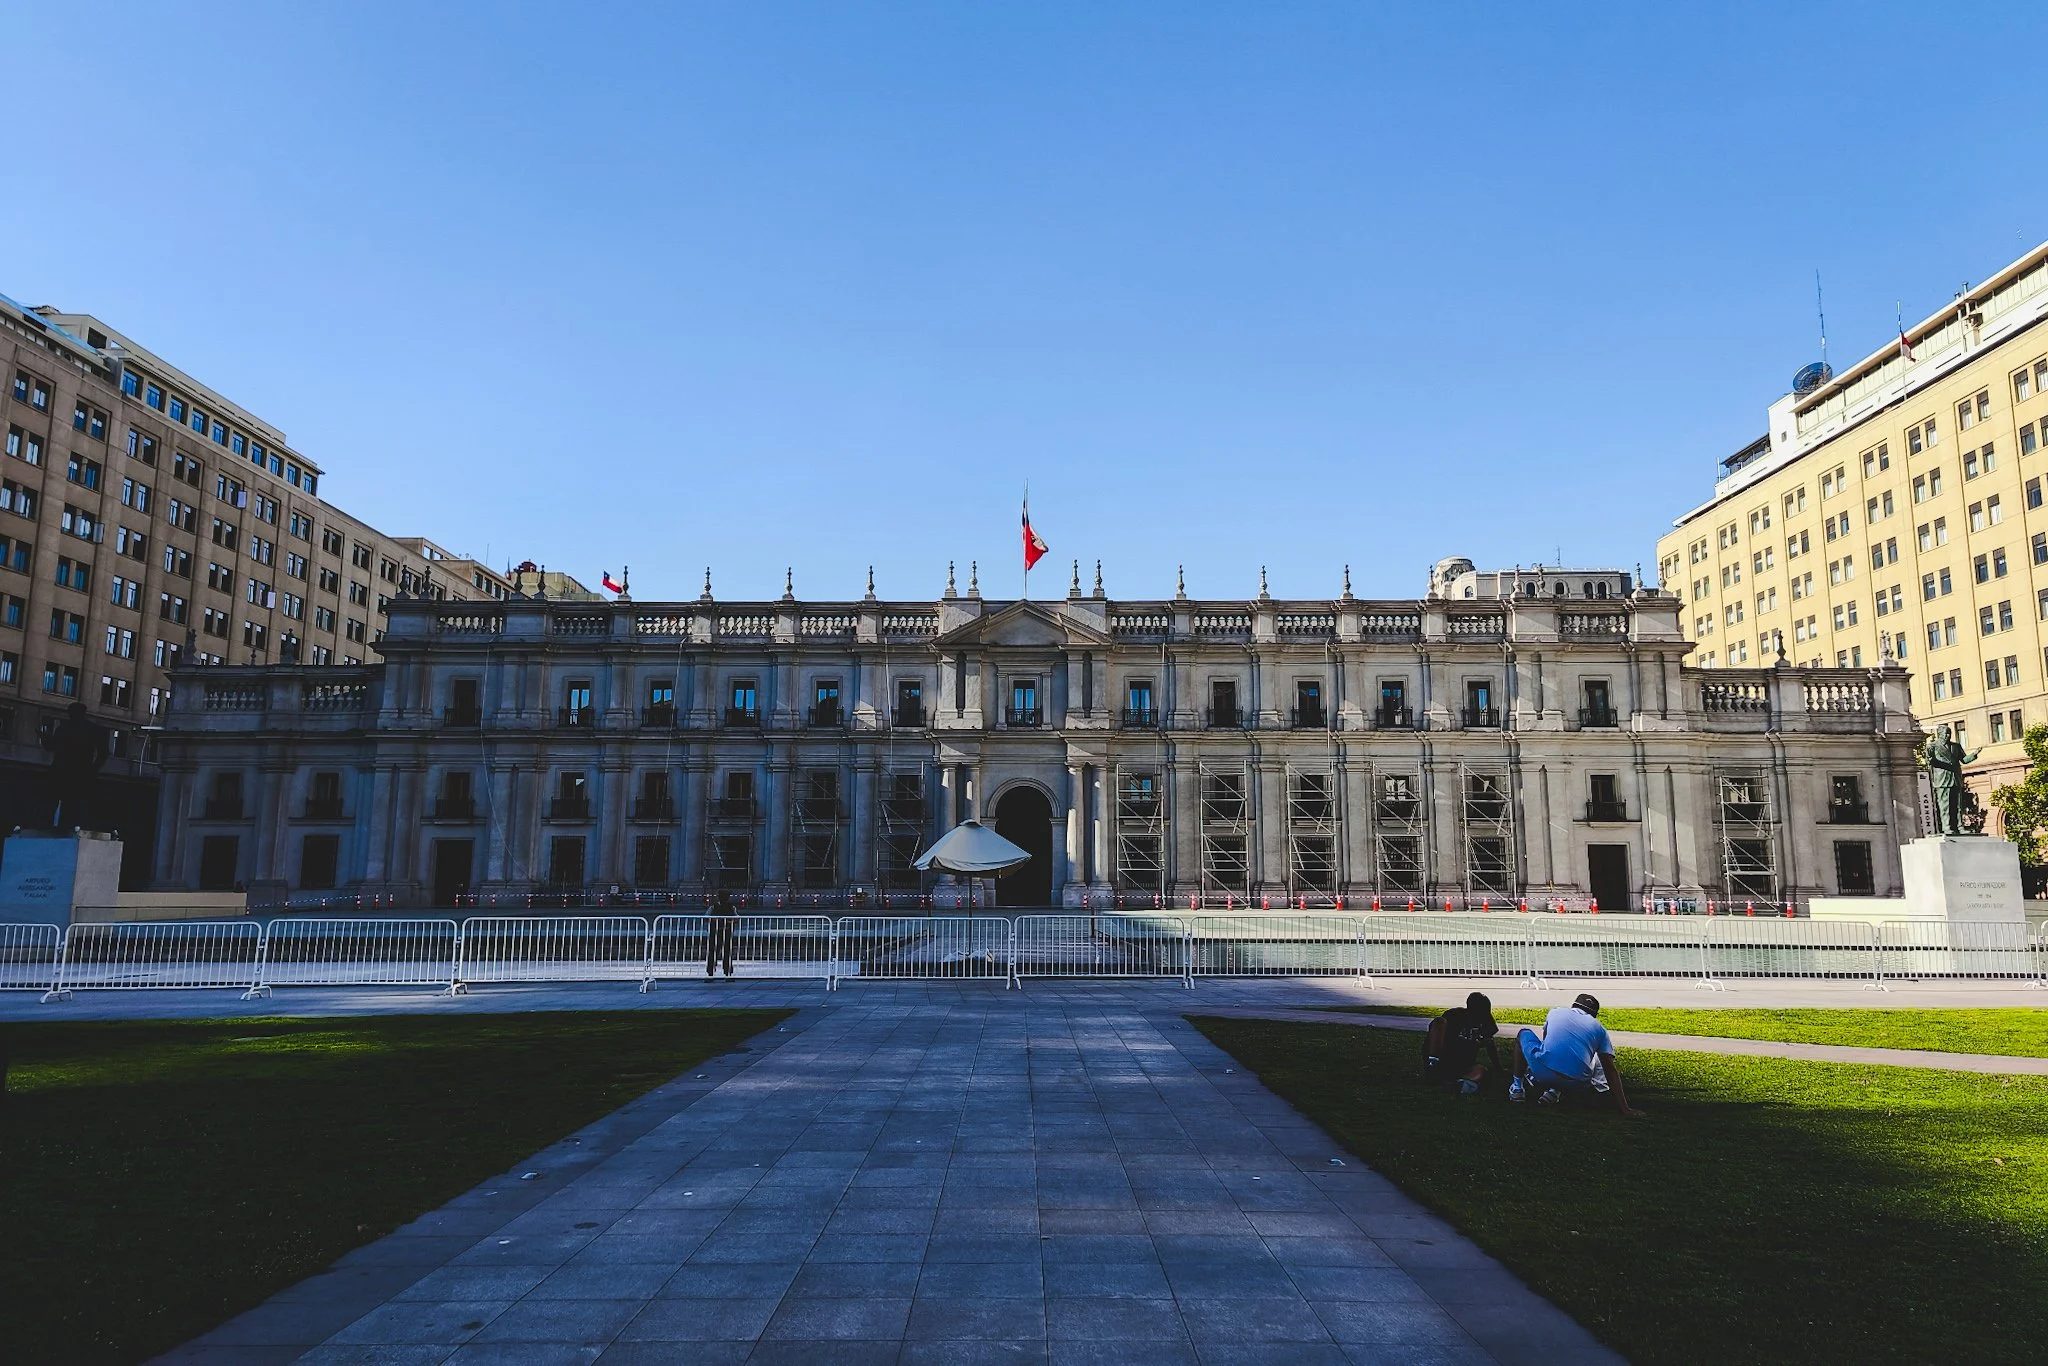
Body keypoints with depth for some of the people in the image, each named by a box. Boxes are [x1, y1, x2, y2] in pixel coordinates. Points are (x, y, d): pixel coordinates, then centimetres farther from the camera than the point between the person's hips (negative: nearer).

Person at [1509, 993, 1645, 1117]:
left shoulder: (1556, 1012, 23)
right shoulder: (1599, 1029, 19)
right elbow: (1610, 1069, 13)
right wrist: (1624, 1108, 13)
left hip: (1543, 1071, 1)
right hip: (1575, 1084, 0)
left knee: (1524, 1034, 30)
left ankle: (1517, 1087, 25)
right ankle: (1557, 1091, 11)